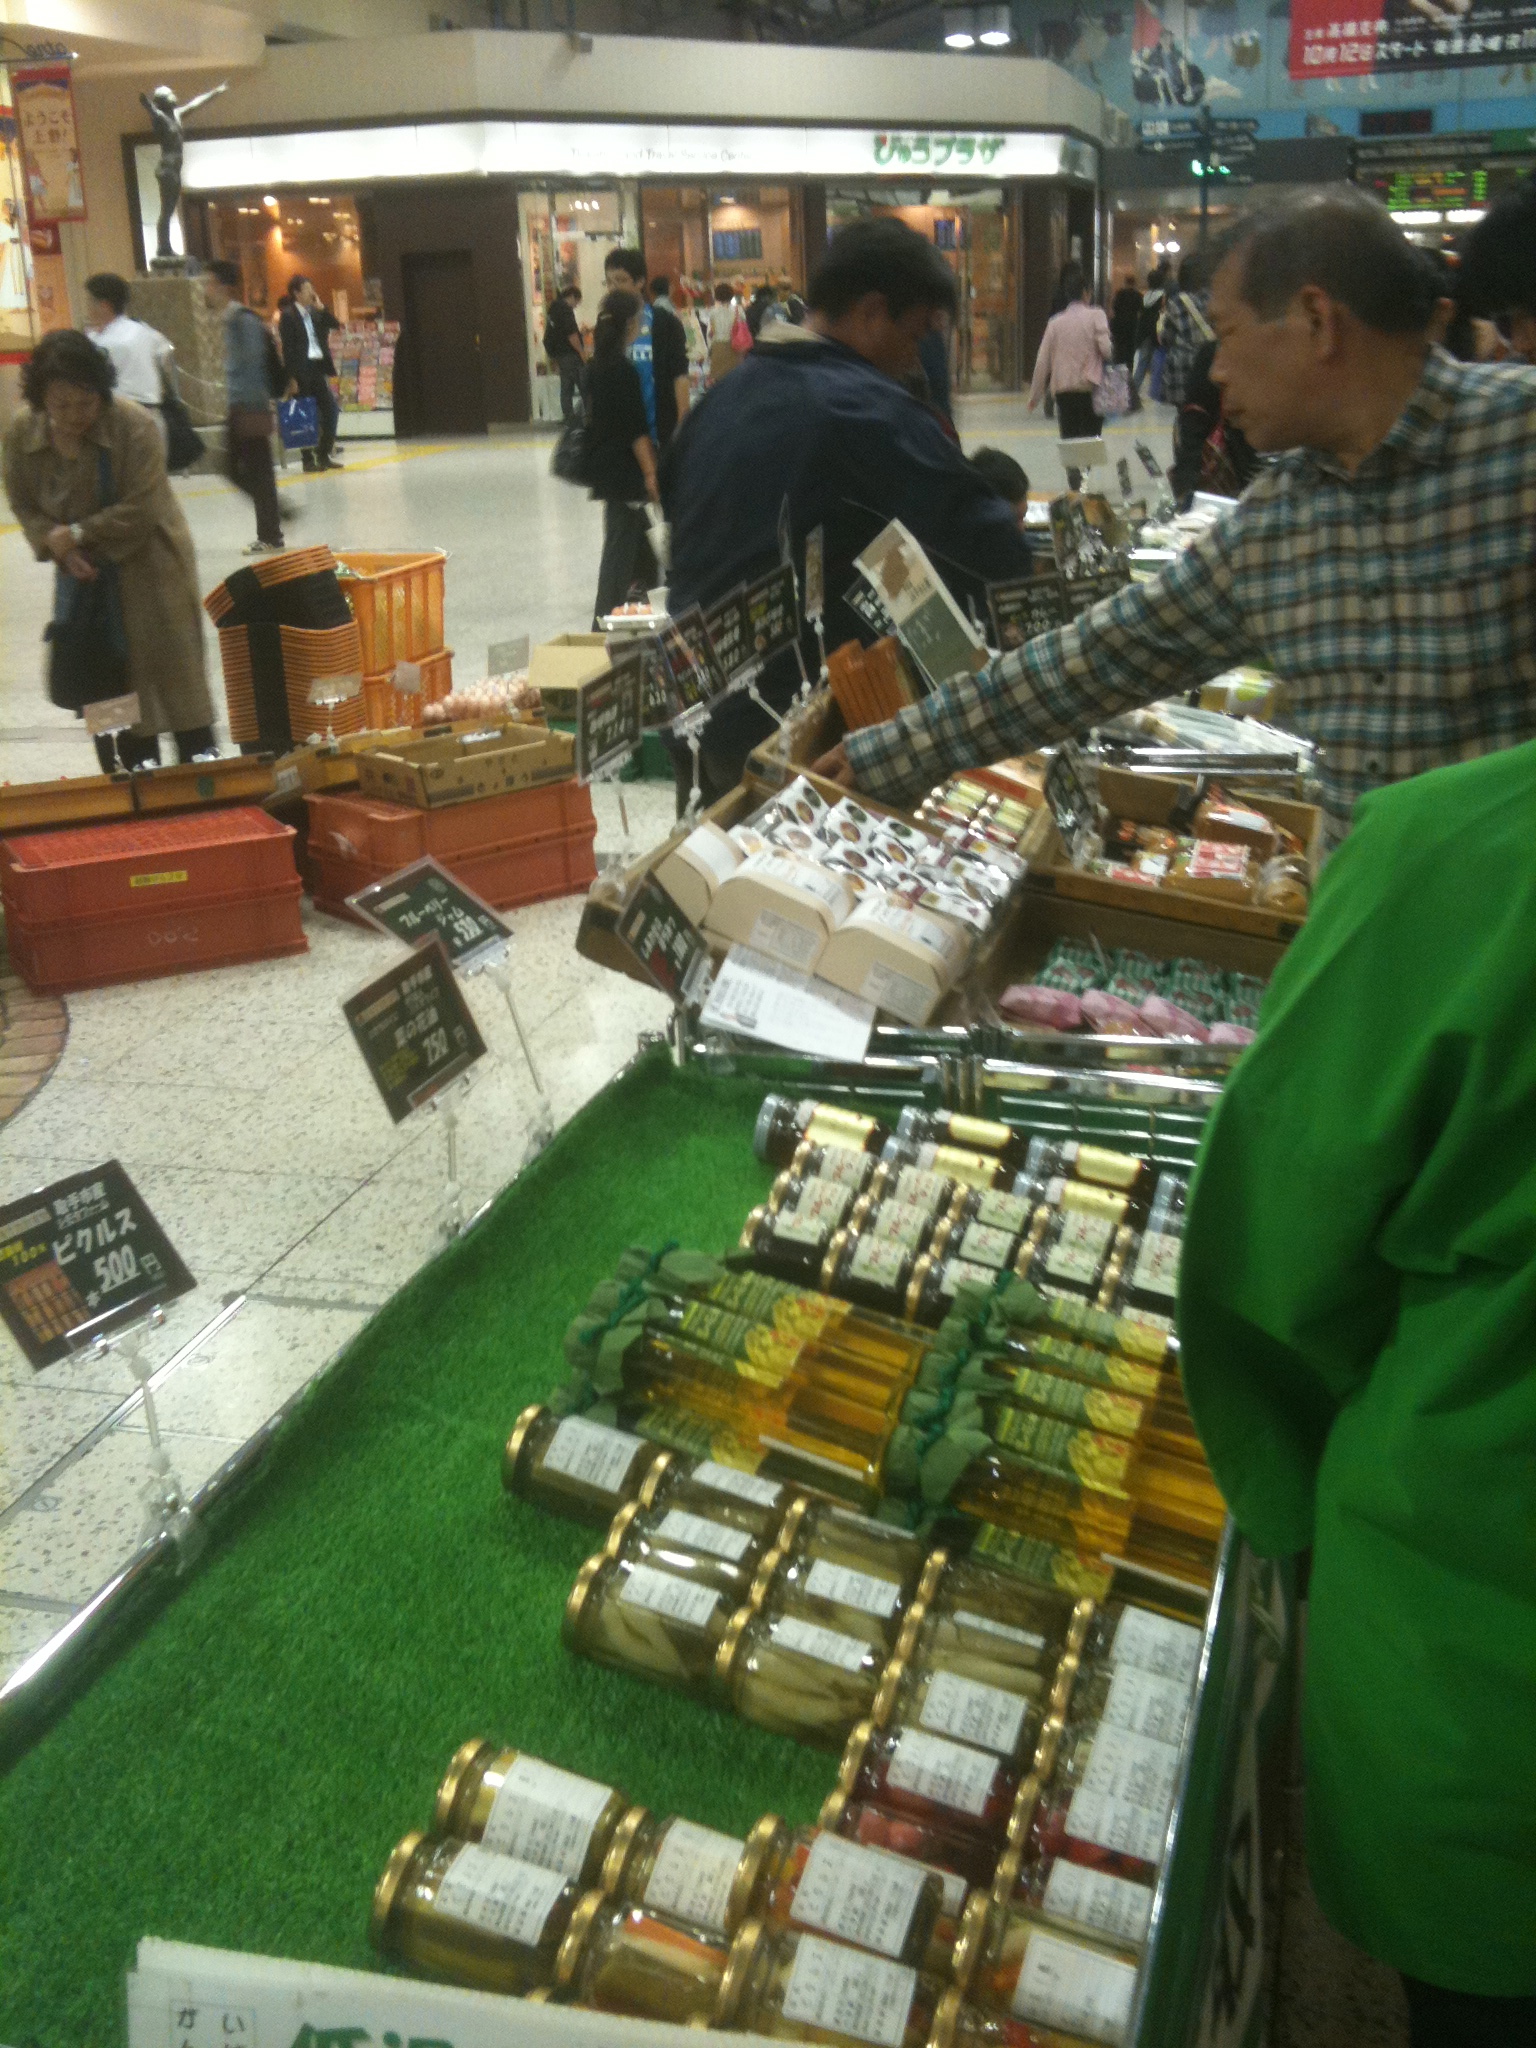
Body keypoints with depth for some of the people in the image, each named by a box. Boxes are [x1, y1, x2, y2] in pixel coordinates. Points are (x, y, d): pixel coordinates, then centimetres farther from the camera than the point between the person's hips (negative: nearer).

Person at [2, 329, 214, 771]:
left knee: (172, 666, 0)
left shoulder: (135, 426, -21)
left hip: (148, 566, -4)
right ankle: (138, 772, 17)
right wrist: (59, 549, -14)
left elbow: (141, 510, -22)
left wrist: (77, 533, -18)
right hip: (81, 570, 4)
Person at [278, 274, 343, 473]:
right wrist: (291, 378, -16)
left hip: (319, 367, 7)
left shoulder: (316, 313, 13)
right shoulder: (287, 315, -6)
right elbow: (287, 348, -11)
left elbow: (335, 325, 9)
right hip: (302, 370, -7)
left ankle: (323, 454, 14)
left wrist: (322, 308, -2)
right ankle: (308, 459, 4)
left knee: (331, 411, 4)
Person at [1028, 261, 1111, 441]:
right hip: (1090, 388, -3)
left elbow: (1042, 361, 8)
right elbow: (1106, 349, -11)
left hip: (1063, 390, 3)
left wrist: (1035, 395, 15)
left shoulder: (1055, 321, 8)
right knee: (1090, 440, -1)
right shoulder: (1095, 315, -1)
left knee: (1069, 439, 6)